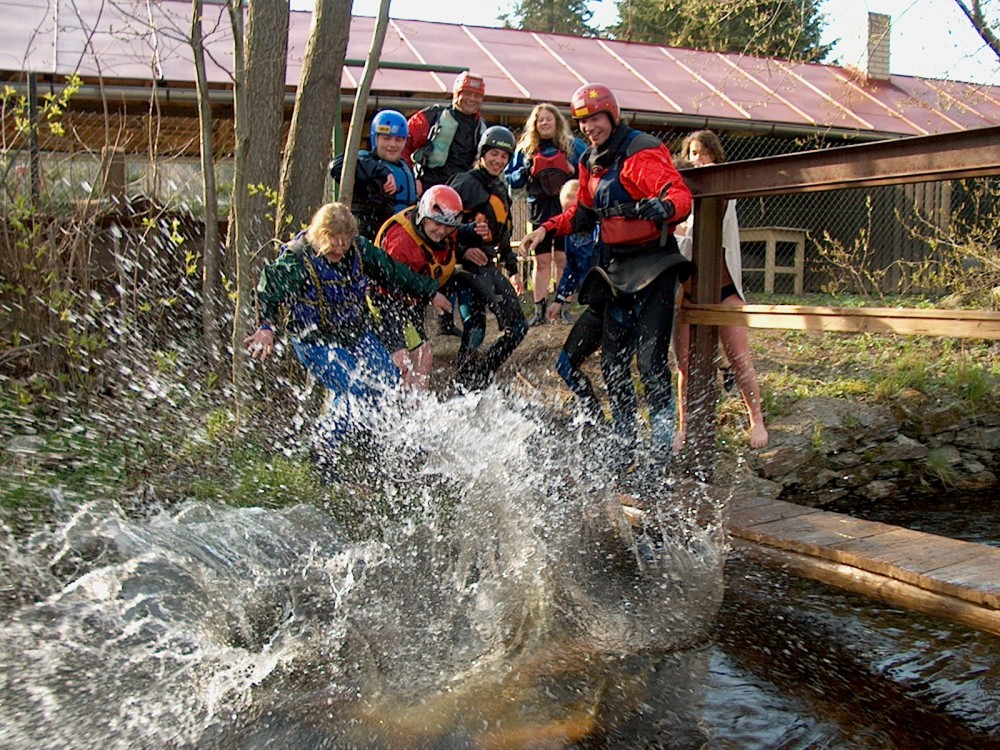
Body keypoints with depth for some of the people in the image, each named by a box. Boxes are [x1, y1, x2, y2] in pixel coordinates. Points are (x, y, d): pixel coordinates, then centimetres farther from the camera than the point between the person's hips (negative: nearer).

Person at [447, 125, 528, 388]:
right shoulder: (466, 182, -6)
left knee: (518, 327, 5)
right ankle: (465, 383, -7)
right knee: (475, 329, -17)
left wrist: (512, 269, 24)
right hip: (467, 265, -9)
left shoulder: (501, 189, 19)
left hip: (489, 266, 9)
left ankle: (482, 376, 14)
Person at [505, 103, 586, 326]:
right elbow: (509, 179, 11)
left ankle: (565, 308, 4)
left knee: (563, 260, -3)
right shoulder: (525, 149, 11)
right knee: (541, 261, 2)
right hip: (540, 212, 2)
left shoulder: (575, 146, 6)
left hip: (567, 210, -2)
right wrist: (526, 172, -8)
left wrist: (575, 171, -14)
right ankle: (539, 310, 5)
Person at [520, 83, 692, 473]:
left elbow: (680, 194, -24)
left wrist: (665, 206, -47)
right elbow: (582, 213, 25)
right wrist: (546, 229, 11)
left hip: (653, 265, -8)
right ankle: (624, 445, 20)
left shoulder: (642, 152, -13)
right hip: (617, 269, 8)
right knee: (613, 360, 9)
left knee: (650, 360, -13)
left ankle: (663, 450, -5)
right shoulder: (590, 162, 13)